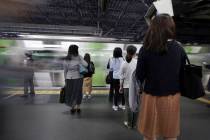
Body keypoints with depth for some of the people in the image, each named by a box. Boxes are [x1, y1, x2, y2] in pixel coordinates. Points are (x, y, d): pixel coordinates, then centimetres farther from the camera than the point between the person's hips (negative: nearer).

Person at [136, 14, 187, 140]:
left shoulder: (146, 49, -13)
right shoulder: (179, 49, -4)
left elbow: (140, 75, -9)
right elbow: (183, 74, 3)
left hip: (152, 96, -3)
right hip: (173, 96, 3)